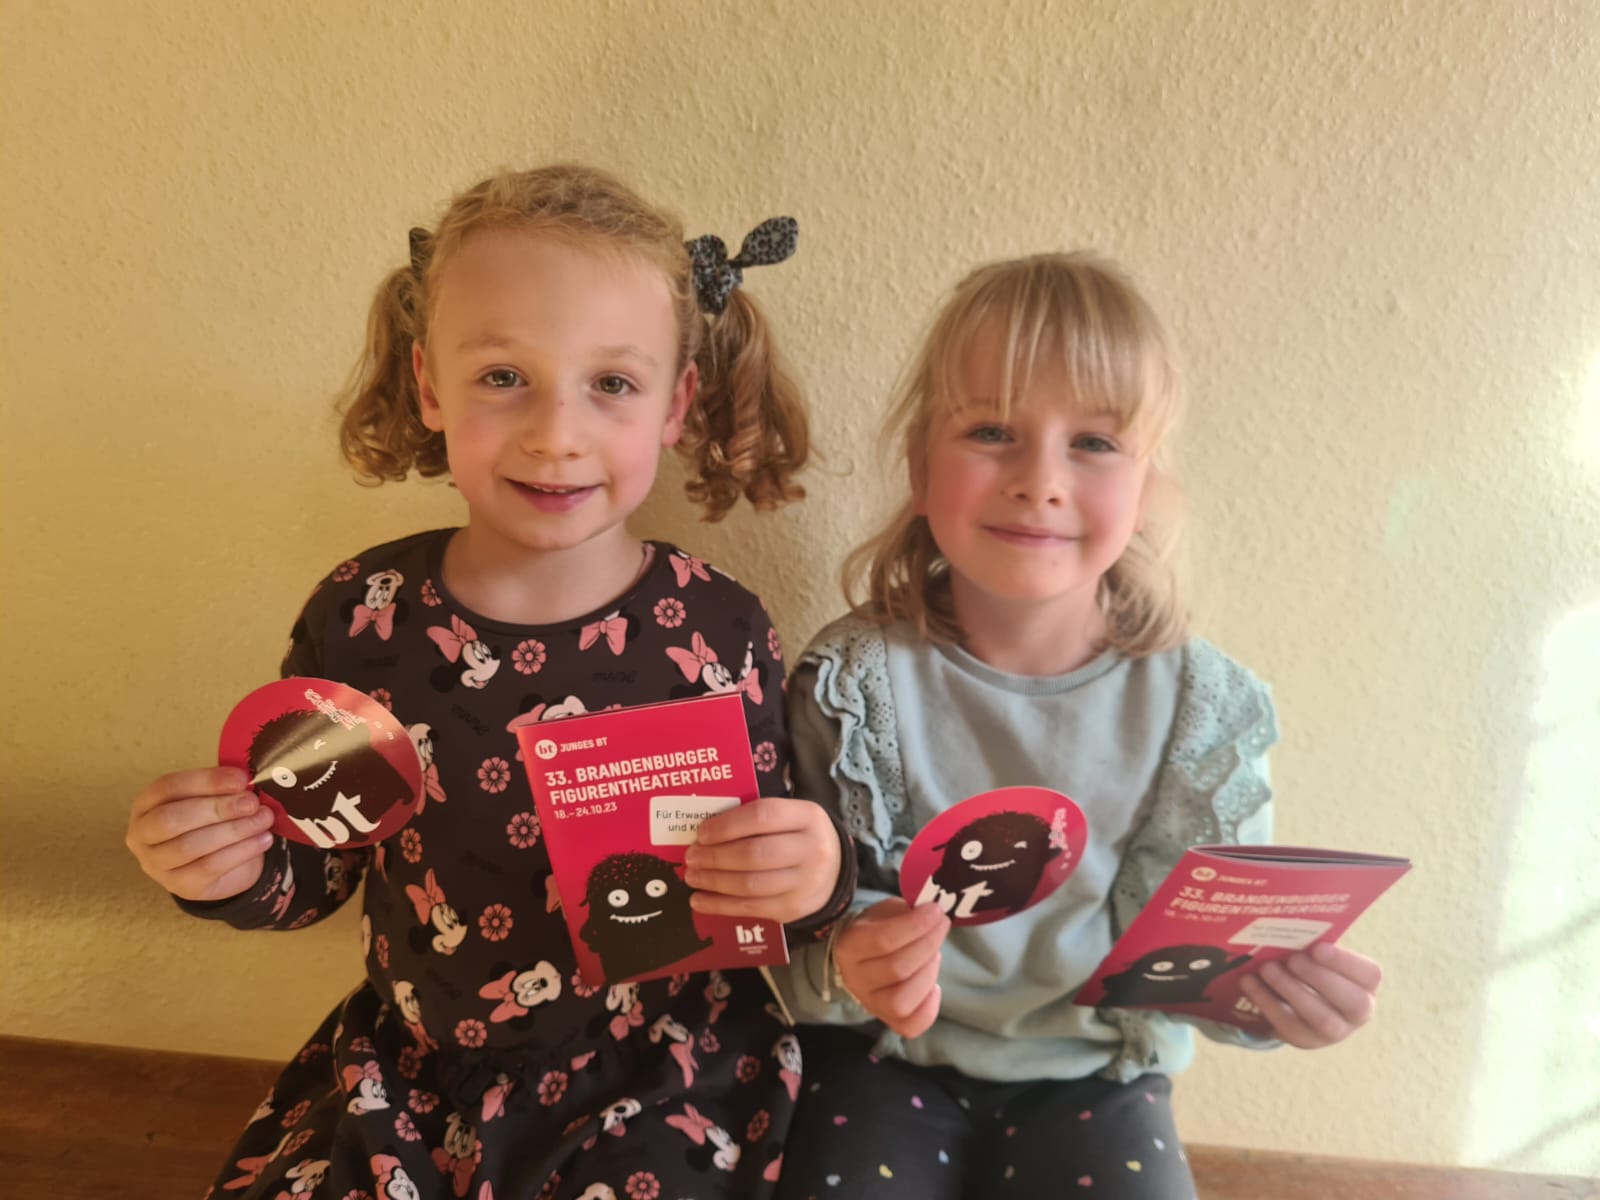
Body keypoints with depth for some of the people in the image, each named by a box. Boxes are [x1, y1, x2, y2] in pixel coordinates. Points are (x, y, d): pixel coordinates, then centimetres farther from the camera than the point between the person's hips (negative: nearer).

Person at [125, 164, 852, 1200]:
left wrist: (814, 879, -28)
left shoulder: (720, 635, -17)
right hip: (412, 1069, 3)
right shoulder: (360, 617, -11)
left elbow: (764, 898, -7)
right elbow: (318, 874, 2)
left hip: (662, 1083, -2)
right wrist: (233, 868, -19)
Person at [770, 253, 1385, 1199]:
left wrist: (1274, 991, -24)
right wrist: (843, 968, -33)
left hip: (1092, 1074, 2)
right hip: (887, 1061, -1)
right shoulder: (859, 678, -15)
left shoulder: (1195, 700, -10)